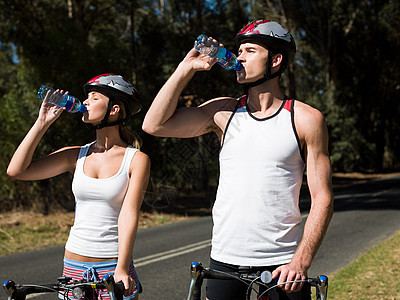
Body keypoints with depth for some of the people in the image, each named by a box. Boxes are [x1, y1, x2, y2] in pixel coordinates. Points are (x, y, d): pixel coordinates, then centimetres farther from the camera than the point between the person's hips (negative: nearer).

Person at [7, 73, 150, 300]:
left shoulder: (137, 160, -4)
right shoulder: (76, 156, 5)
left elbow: (129, 215, -13)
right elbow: (17, 170, -1)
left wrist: (121, 270, -22)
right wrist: (43, 122, -1)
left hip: (113, 267, -3)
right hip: (74, 268, 3)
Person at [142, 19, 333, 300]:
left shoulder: (307, 119, -2)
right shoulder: (225, 111, 4)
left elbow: (322, 199, -4)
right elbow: (155, 124, -5)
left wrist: (301, 261, -14)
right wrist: (187, 68, -6)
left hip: (283, 262, -2)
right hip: (226, 257, 2)